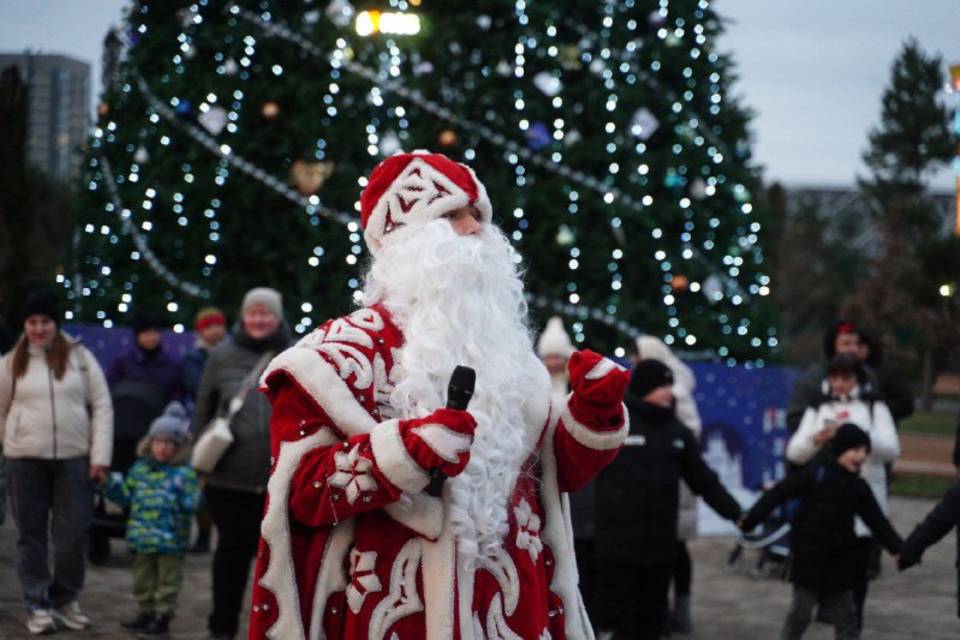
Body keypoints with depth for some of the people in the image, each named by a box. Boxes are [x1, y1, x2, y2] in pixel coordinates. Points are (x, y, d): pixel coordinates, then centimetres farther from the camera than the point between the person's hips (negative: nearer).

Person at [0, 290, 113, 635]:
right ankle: (37, 605, 13)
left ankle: (64, 600, 18)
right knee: (31, 535, 5)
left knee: (73, 535, 1)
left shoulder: (80, 357, 2)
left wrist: (100, 455, -4)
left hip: (74, 458, 0)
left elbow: (101, 406, 2)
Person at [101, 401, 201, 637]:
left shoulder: (184, 474, -8)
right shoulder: (140, 469, 7)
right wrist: (111, 484, -1)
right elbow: (125, 496, 13)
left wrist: (185, 495, -32)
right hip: (142, 537, 5)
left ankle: (163, 616, 12)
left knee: (168, 579, 4)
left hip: (170, 539, -5)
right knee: (142, 577, 16)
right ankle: (146, 612, 30)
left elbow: (190, 505, -12)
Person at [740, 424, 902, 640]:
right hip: (809, 557, -5)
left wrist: (898, 549, -4)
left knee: (845, 615, 8)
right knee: (800, 613, 3)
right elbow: (779, 493, -11)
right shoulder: (815, 474, -10)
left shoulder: (859, 487, 5)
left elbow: (878, 522, 6)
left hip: (840, 561, 5)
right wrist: (751, 519, -18)